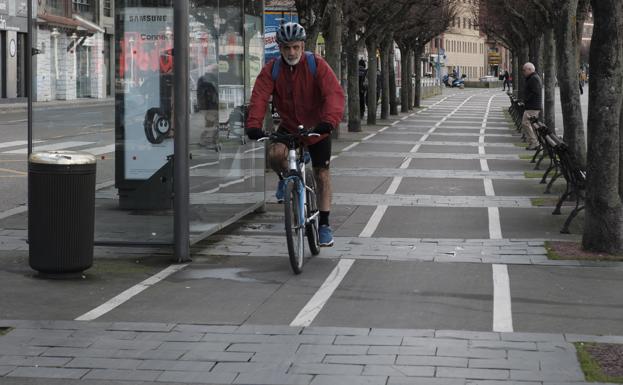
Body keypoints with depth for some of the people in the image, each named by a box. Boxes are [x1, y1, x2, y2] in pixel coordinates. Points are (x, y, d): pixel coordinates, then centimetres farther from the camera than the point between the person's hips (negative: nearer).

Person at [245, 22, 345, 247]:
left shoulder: (317, 65, -19)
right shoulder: (271, 70, -13)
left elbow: (334, 93, -30)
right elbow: (259, 98, -24)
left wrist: (329, 121, -48)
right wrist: (254, 125, -42)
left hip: (317, 129, -1)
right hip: (288, 127, 1)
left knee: (322, 174, 0)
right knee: (275, 155, -28)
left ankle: (324, 224, 13)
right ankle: (285, 179, 7)